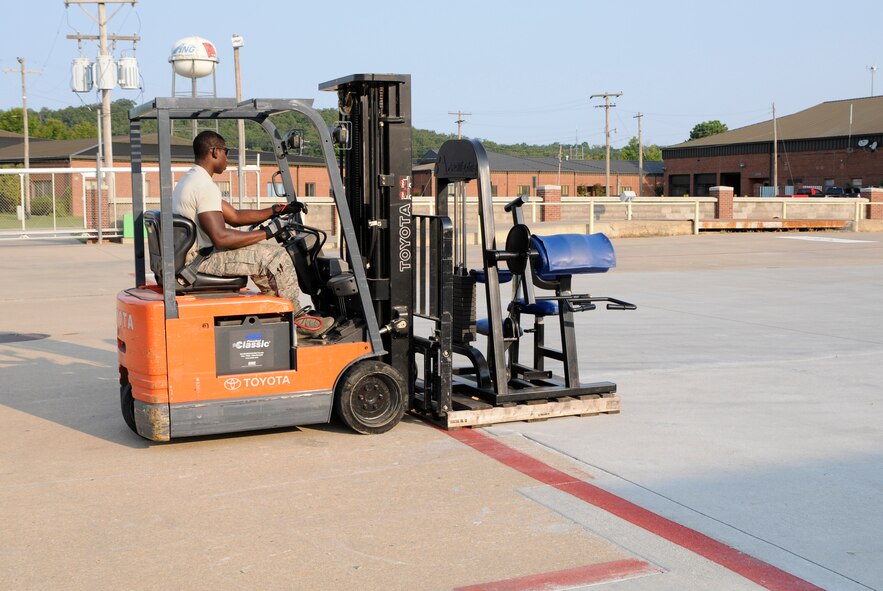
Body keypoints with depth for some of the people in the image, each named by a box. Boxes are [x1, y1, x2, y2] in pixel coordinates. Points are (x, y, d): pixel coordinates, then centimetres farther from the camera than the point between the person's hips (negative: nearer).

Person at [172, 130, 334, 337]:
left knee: (266, 251, 19)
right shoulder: (205, 186, -19)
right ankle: (296, 319, 2)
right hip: (201, 261, -11)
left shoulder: (189, 181, 17)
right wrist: (266, 232, -18)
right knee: (276, 256, -12)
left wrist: (277, 210, 15)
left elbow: (235, 216, 17)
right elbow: (221, 238, -28)